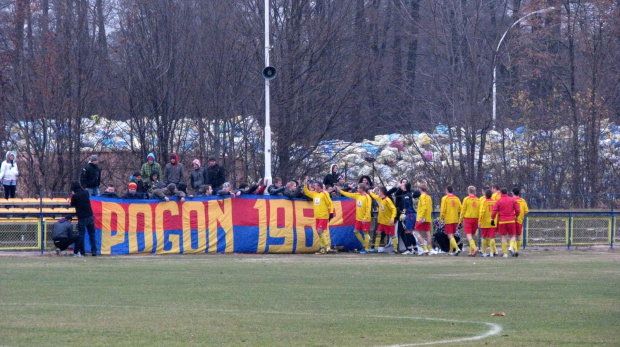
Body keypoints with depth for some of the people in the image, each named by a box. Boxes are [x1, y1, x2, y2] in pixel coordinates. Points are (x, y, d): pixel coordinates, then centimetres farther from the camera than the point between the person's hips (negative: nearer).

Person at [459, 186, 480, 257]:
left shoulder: (466, 199, -5)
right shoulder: (478, 200, 6)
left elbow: (463, 211, -4)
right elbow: (480, 211, 9)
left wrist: (460, 221, 4)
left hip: (468, 219, -4)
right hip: (476, 219, 4)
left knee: (469, 235, -7)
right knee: (472, 235, 14)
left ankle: (475, 248, -28)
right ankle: (471, 252, 14)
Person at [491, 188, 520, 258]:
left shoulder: (498, 201, -1)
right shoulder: (513, 200, 3)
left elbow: (494, 211, -5)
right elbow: (518, 210, 0)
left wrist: (492, 219, 6)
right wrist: (516, 216, 18)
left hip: (502, 221, -1)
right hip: (511, 220, 1)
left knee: (503, 237, 5)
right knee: (512, 236, 10)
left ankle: (505, 253, 3)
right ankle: (511, 247, -17)